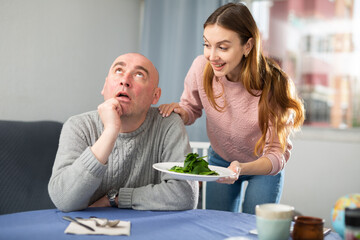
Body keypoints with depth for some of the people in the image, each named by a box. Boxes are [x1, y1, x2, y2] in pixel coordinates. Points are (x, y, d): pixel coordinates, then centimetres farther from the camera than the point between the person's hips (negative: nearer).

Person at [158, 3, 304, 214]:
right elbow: (192, 110, -5)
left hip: (263, 165, -2)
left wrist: (242, 169, -49)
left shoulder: (274, 85, -33)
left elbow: (278, 154, -29)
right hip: (220, 160, 3)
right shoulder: (201, 67, -25)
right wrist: (179, 111, -29)